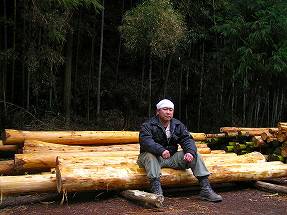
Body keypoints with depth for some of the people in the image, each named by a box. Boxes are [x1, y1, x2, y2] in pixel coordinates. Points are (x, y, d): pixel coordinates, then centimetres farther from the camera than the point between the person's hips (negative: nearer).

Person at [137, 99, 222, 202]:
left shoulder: (178, 125, 9)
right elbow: (145, 141, -27)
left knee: (195, 154, -10)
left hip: (172, 158, 5)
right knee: (150, 155, -38)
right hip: (154, 157, -5)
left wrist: (190, 152, -25)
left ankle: (205, 189, -14)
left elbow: (187, 139, -1)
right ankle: (157, 191, -49)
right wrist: (161, 150, -44)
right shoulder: (148, 125, -9)